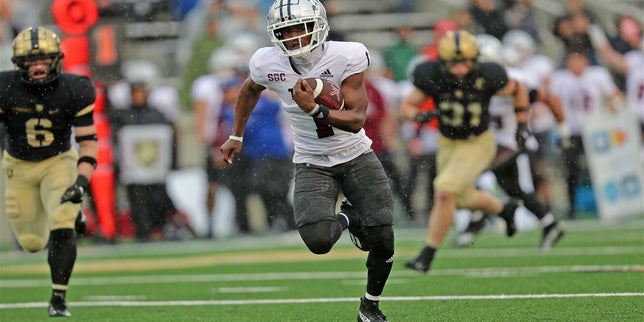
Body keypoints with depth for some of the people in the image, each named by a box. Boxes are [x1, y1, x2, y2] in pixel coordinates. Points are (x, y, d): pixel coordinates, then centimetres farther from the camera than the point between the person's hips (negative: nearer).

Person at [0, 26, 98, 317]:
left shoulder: (73, 91, -20)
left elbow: (87, 142, -16)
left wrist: (81, 181, -31)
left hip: (59, 162, -1)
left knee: (61, 226, -24)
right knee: (32, 243, 9)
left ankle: (58, 298, -11)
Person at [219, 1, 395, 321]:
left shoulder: (347, 57, -21)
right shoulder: (267, 64, -13)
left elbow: (356, 120, -23)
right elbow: (250, 90, 12)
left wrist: (315, 109, -38)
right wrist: (236, 136, 16)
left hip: (356, 156, -1)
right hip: (312, 164, 1)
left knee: (382, 240, -9)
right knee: (318, 241, -24)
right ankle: (347, 218, 14)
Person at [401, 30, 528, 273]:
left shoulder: (486, 78, -25)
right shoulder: (431, 77, -22)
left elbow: (518, 89, -5)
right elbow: (407, 105, -10)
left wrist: (522, 124, -5)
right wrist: (418, 116, -33)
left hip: (478, 144, -4)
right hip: (448, 143, 4)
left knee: (444, 191, -21)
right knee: (465, 199, 21)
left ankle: (427, 255, -10)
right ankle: (505, 210, 53)